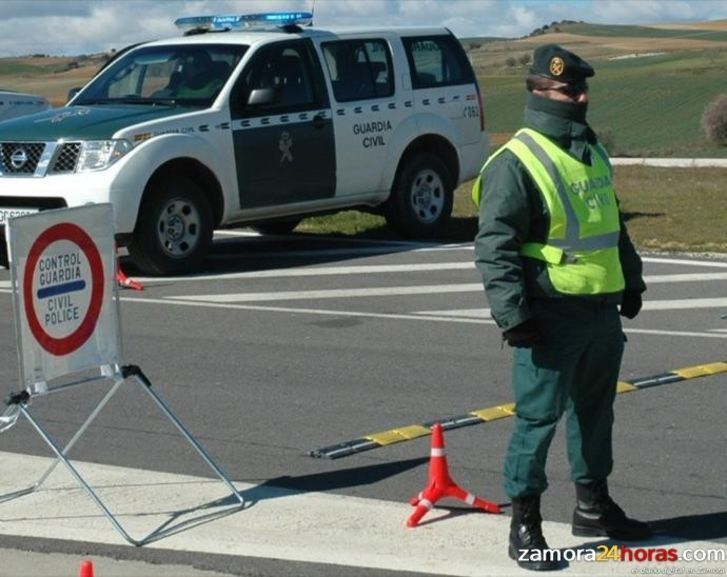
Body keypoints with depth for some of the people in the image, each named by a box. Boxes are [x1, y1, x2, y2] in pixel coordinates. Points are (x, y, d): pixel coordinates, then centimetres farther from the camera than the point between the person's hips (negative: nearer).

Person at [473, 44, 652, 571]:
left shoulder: (592, 151, 13)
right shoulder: (516, 163, -14)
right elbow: (494, 247, -18)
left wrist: (631, 281, 28)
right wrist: (512, 314, -22)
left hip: (603, 310, 8)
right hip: (552, 315, -8)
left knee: (595, 409, 17)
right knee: (539, 416, -4)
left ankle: (594, 506, 32)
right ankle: (525, 525, 6)